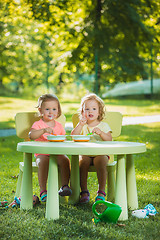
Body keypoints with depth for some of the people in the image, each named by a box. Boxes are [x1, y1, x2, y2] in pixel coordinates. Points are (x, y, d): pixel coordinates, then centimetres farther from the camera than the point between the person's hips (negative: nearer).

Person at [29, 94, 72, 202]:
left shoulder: (59, 125, 16)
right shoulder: (38, 124, 1)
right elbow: (31, 135, -19)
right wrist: (44, 130, -32)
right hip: (42, 153, -3)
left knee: (65, 160, -28)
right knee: (43, 162, -35)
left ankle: (65, 186, -22)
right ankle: (43, 191, -31)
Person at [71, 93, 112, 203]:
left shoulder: (103, 125, 10)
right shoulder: (82, 126, 14)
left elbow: (109, 139, -3)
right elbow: (73, 136, -2)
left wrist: (100, 132, -20)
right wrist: (80, 124, -11)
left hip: (100, 153, -1)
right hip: (85, 153, 1)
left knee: (101, 161, -33)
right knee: (82, 161, -30)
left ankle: (101, 191, -26)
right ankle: (84, 191, -23)